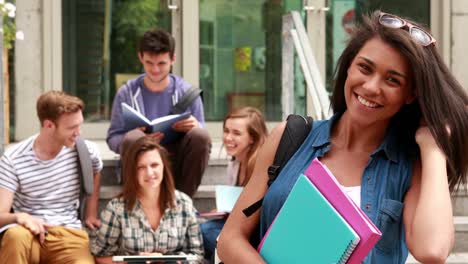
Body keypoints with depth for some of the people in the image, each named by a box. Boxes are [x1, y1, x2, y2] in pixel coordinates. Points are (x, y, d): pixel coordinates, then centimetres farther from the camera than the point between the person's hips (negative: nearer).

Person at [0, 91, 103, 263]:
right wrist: (19, 216, -34)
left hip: (68, 234, 1)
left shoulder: (85, 150, 1)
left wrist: (91, 213, 19)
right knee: (15, 235, -40)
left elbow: (95, 173, 27)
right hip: (31, 233, -1)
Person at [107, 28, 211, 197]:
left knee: (200, 135, -29)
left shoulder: (187, 92, 7)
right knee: (132, 138, -34)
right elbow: (113, 138, 1)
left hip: (178, 163, 1)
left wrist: (196, 127, -19)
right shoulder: (127, 93, 5)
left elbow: (201, 138, 7)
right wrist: (140, 139, -22)